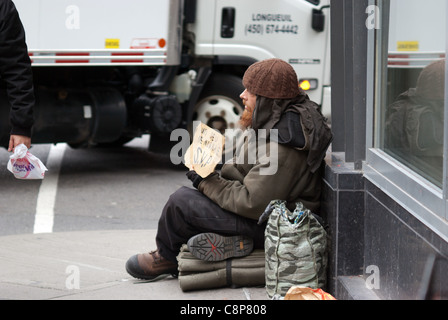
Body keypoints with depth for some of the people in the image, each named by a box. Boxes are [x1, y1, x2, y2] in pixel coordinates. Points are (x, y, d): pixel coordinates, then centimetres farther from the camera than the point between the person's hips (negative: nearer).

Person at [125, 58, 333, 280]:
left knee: (181, 201, -8)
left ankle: (166, 256, 17)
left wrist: (208, 183, -17)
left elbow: (253, 204, -28)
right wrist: (215, 178, 3)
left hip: (266, 227, -11)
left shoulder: (281, 147, -30)